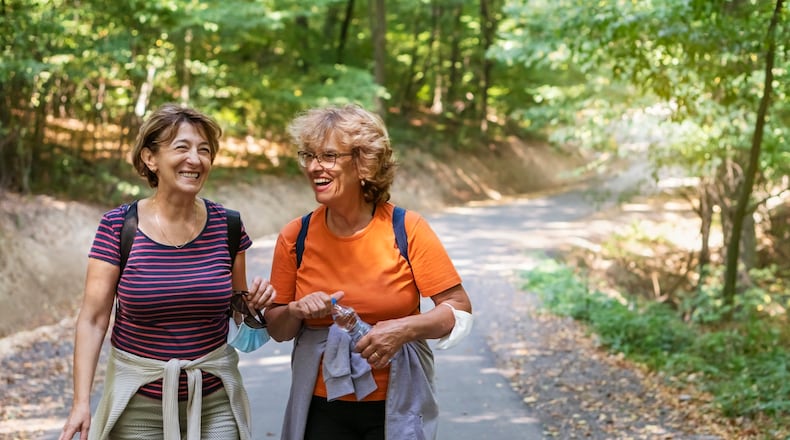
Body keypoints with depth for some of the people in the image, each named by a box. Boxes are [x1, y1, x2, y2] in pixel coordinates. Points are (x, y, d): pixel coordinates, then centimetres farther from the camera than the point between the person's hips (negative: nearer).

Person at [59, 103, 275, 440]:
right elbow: (93, 319, -9)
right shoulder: (117, 226, -9)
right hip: (140, 403, -1)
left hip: (215, 400, 2)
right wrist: (81, 402, -16)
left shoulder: (226, 225, -3)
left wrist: (252, 302, -12)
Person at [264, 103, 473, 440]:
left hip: (397, 406, -2)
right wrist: (296, 312, -16)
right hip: (322, 409, 2)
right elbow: (277, 330, 5)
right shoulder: (295, 237, -3)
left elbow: (459, 308, -8)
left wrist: (405, 329, -24)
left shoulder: (407, 229, -10)